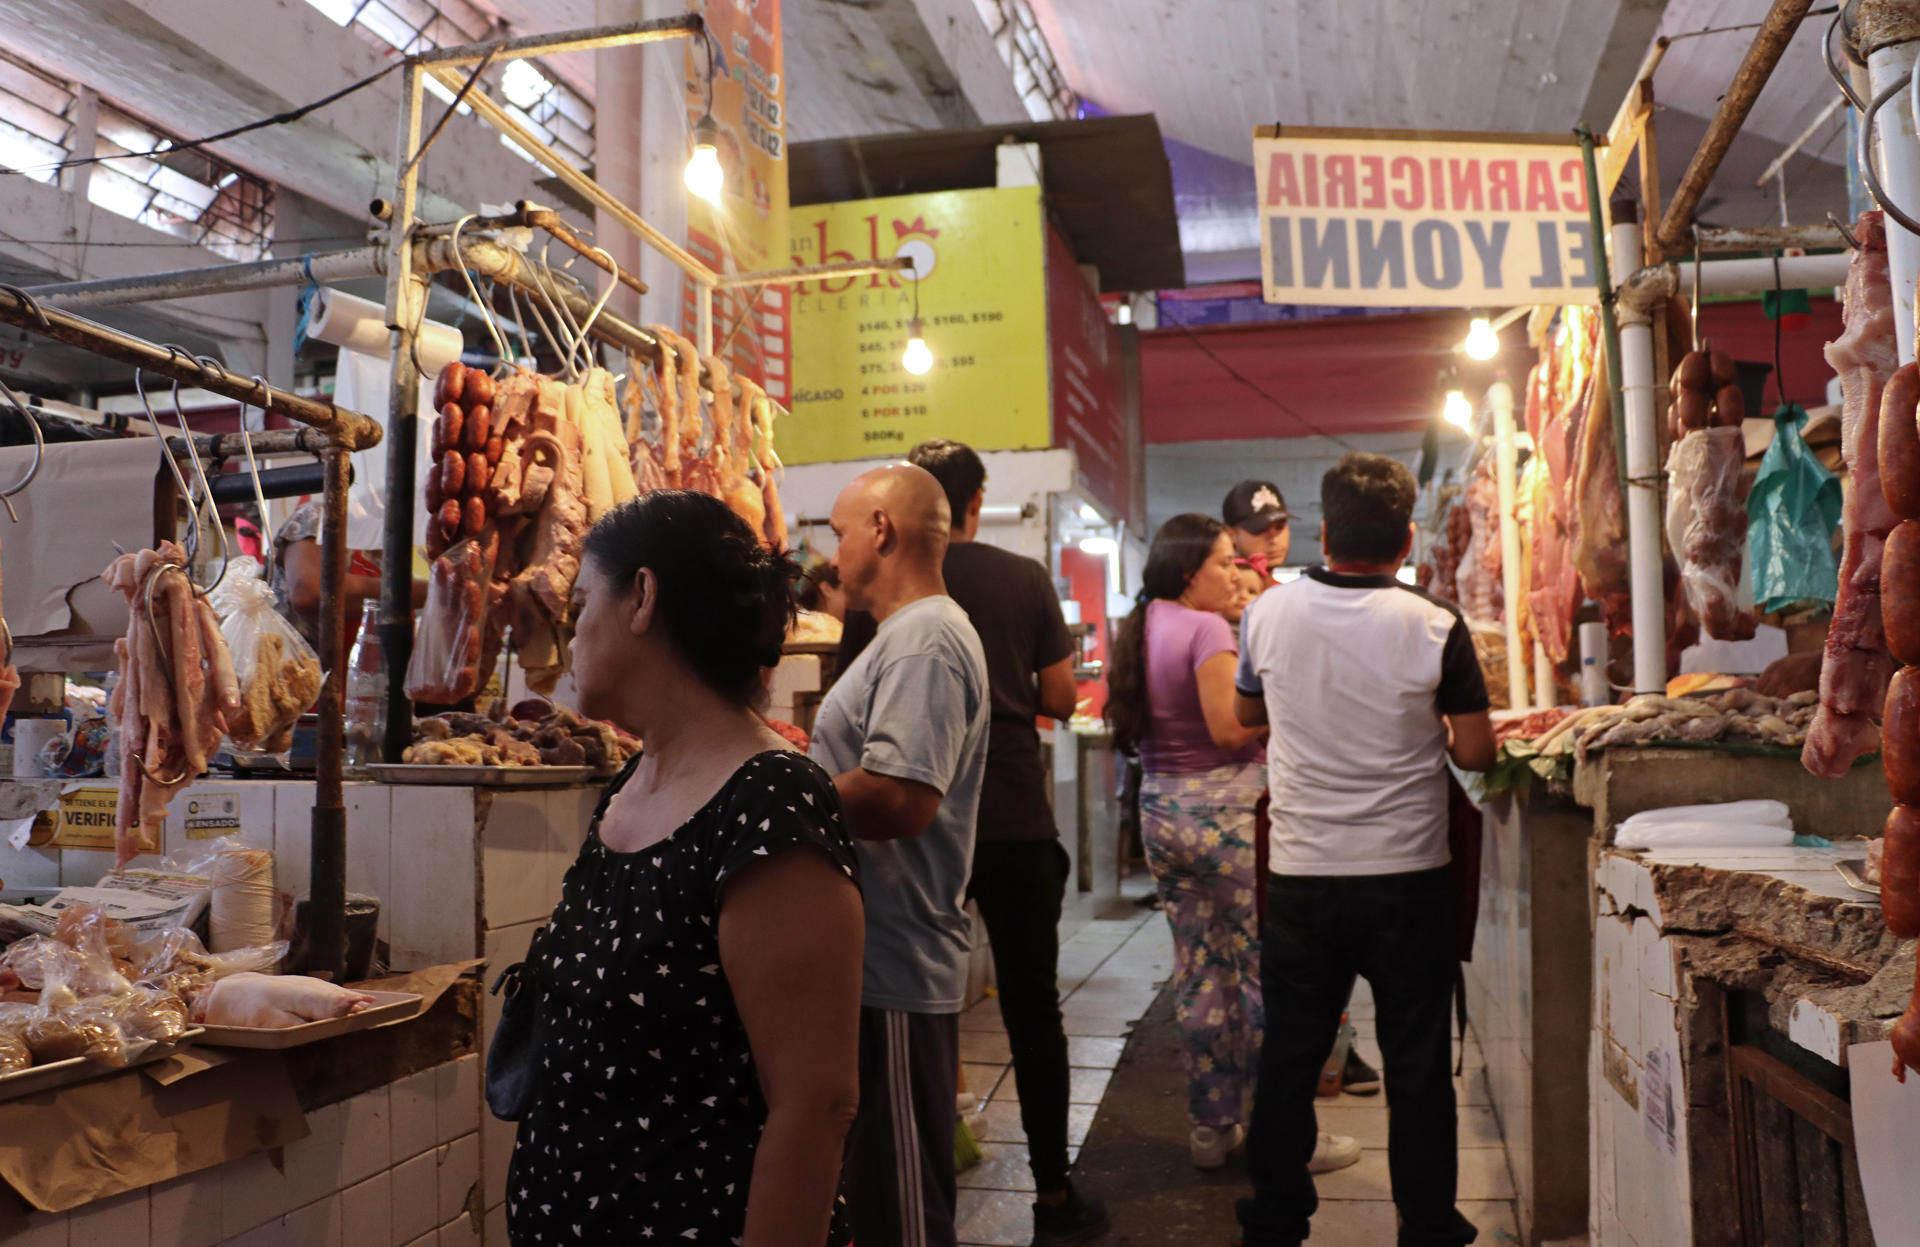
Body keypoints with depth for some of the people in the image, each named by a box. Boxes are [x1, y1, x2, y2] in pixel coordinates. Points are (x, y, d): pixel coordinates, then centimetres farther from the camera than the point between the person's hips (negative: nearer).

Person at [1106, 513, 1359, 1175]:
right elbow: (1229, 727, -20)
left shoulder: (1141, 631, 10)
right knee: (1270, 972, 2)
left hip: (1161, 809, 8)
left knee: (1199, 973, 13)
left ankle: (1211, 1126, 22)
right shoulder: (1207, 629, -13)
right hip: (1224, 810, -8)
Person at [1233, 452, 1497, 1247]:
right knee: (1417, 1063, 11)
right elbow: (1475, 753, -6)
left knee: (1289, 1058, 14)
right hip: (1408, 876, -2)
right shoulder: (1436, 628, -12)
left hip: (1301, 875, 2)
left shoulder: (1268, 613, -5)